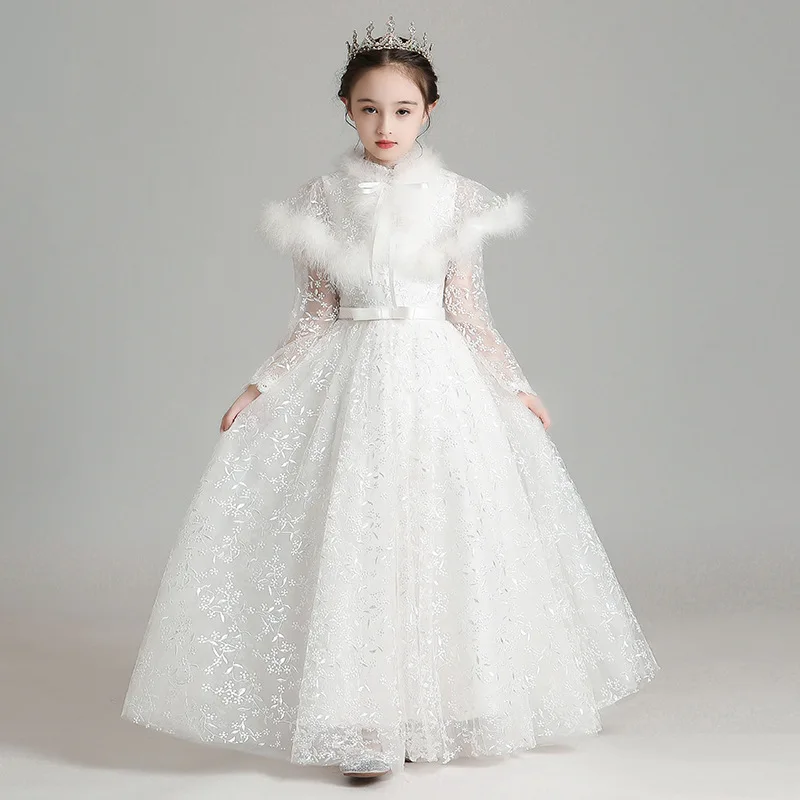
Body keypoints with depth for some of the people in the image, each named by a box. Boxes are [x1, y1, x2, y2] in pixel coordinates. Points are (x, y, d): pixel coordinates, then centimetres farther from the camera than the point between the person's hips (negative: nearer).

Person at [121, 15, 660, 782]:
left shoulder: (457, 199, 1)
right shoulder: (321, 201, 1)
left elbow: (467, 313, 4)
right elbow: (315, 316, 5)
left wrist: (516, 386, 3)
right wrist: (262, 386, 0)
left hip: (439, 377, 1)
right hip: (352, 382, 0)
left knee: (440, 537, 4)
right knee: (353, 538, -3)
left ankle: (441, 709, 21)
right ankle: (365, 722, 8)